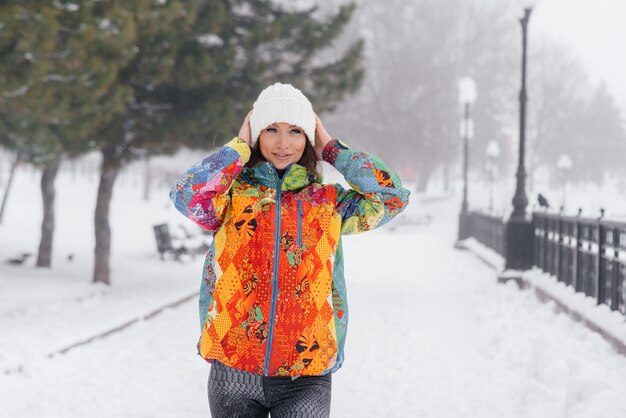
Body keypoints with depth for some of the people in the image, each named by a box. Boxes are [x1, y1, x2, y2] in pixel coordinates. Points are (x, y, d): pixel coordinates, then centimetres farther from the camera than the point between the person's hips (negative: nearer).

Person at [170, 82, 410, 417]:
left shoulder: (328, 202, 8)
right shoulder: (233, 193, 4)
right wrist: (240, 147, -3)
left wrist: (330, 149, 3)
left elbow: (392, 196, -5)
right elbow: (187, 195, -15)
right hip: (233, 370, 0)